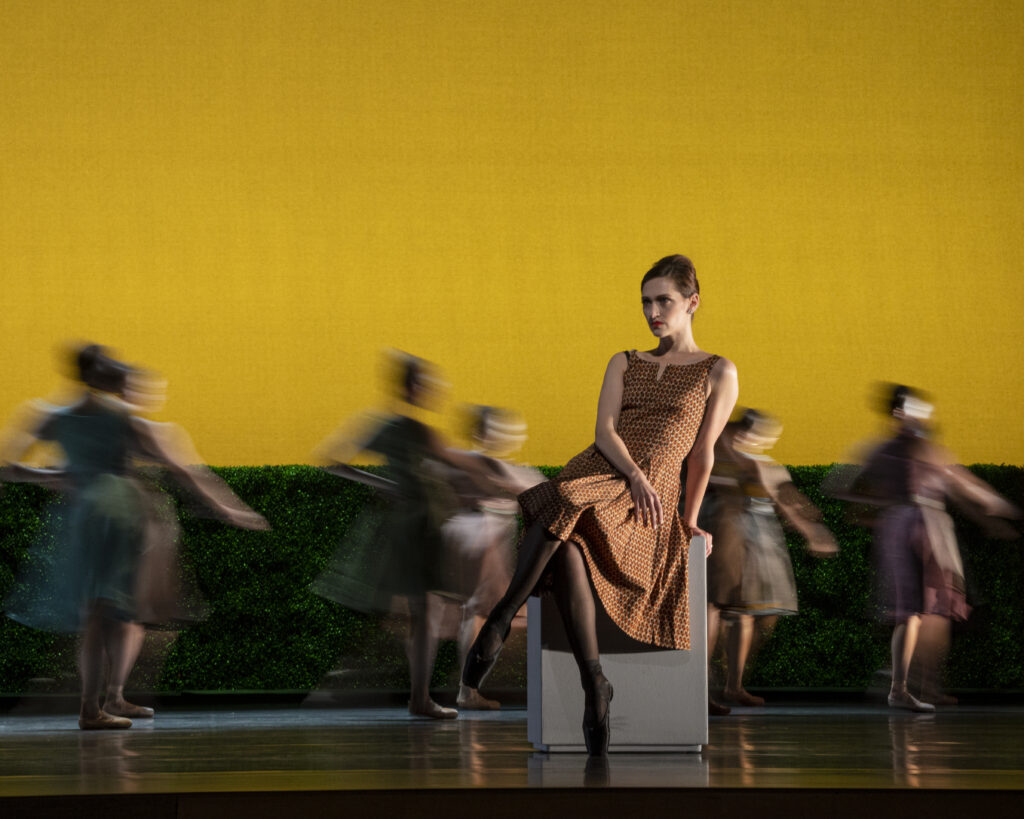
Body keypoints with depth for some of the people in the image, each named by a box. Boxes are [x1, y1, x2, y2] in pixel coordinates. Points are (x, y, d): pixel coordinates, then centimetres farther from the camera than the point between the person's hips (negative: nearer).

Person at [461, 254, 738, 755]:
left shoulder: (717, 373, 13)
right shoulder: (624, 364, 23)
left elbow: (702, 454, 10)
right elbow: (604, 431, 7)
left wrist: (690, 521, 9)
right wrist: (634, 474, -12)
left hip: (647, 506, -4)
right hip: (595, 472, 4)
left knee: (561, 507, -38)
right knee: (565, 551, -35)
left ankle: (499, 622, -30)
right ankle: (594, 685, -33)